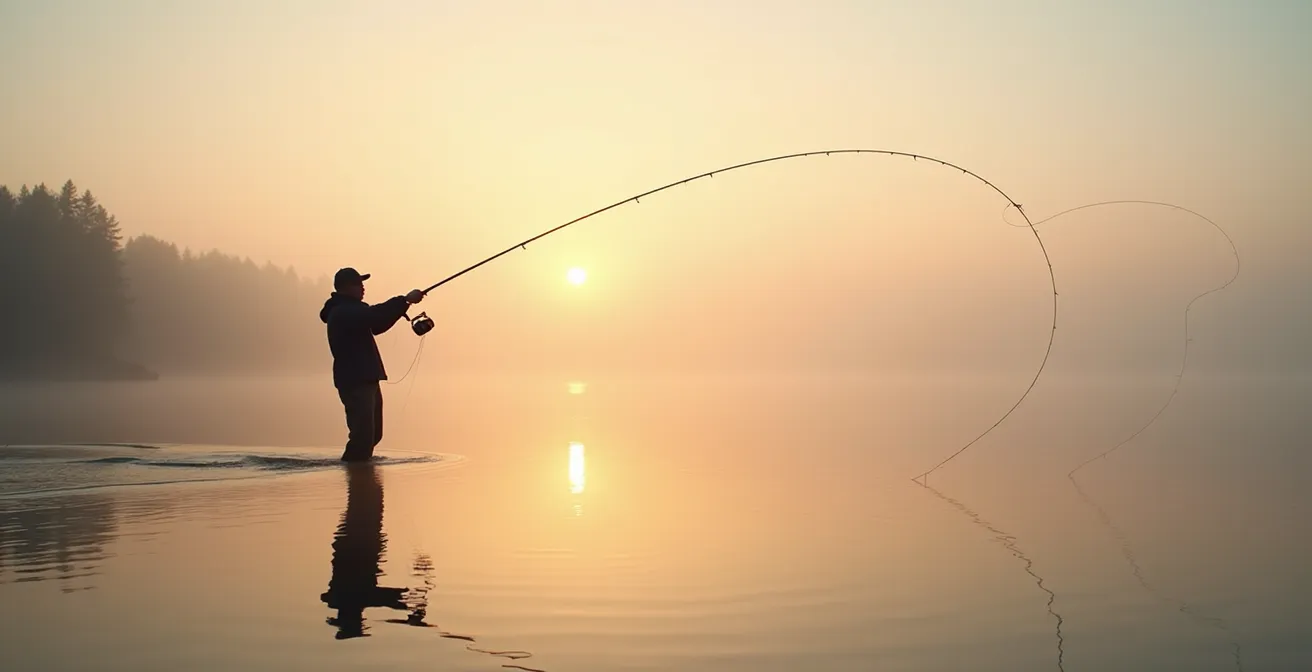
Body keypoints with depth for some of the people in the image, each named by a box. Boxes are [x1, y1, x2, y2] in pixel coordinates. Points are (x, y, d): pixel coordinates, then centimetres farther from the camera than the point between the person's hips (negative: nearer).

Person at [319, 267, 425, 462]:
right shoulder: (342, 313, -14)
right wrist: (405, 300, -24)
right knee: (363, 435, -15)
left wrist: (404, 304, 8)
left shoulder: (350, 311, 20)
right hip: (355, 382, -11)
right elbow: (374, 315, -28)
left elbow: (377, 325, 23)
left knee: (372, 433, 16)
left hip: (365, 380, 11)